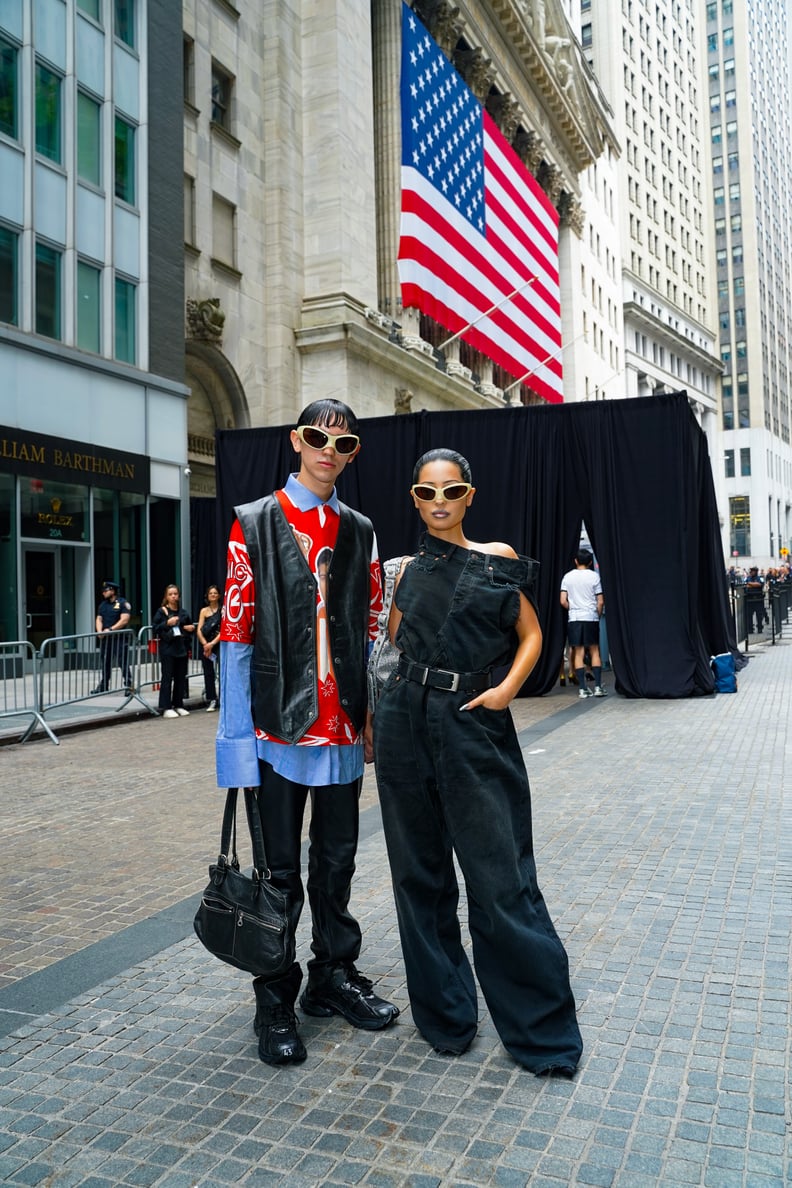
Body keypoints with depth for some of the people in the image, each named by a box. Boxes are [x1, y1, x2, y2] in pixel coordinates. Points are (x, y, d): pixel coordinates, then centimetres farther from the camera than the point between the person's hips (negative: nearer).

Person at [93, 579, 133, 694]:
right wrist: (100, 631, -7)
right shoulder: (103, 604, 16)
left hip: (119, 638, -7)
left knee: (123, 663, -8)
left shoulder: (123, 603, -5)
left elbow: (124, 620, -14)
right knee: (105, 663, 12)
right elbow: (99, 619, 13)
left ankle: (129, 686, -4)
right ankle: (103, 686, 20)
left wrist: (110, 630, -19)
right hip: (105, 638, 7)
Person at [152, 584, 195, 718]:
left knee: (181, 677, 9)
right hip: (167, 648, -5)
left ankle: (178, 705, 20)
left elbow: (189, 626, 26)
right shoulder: (162, 612, 0)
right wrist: (167, 623, -17)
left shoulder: (184, 612, 12)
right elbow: (154, 628, -5)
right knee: (167, 678, -4)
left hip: (182, 648, 5)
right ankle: (166, 708, 0)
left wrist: (192, 628, 4)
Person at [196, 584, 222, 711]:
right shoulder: (204, 611, 13)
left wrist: (212, 644, -11)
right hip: (205, 644, 4)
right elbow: (199, 630, 6)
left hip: (219, 643, -4)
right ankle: (211, 701, 11)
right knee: (208, 673, 4)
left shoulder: (223, 609, 2)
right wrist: (205, 644, -8)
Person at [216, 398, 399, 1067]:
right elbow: (236, 635, -7)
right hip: (278, 724, -4)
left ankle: (334, 977, 34)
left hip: (343, 727, 4)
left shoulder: (360, 532, 11)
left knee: (337, 857, 15)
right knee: (280, 868, 5)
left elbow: (372, 630, 11)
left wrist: (375, 717, 5)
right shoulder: (256, 524, -2)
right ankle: (276, 1004, 22)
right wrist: (236, 736, -12)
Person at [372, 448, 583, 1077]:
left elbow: (531, 634, 6)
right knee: (421, 872, 10)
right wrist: (373, 717, 6)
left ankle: (541, 1026, 15)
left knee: (498, 876, -2)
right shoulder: (407, 570, 9)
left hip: (475, 725, -3)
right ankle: (446, 1012, 27)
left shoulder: (497, 560, 2)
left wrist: (506, 688, -11)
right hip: (407, 724, 3)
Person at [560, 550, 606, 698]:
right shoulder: (594, 576, 0)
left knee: (578, 653, 3)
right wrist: (598, 615, 12)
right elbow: (600, 602, -3)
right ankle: (598, 686, 1)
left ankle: (582, 688, 0)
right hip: (591, 617, -1)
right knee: (594, 651, 6)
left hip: (574, 618, 1)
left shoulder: (567, 577, 3)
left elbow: (563, 601, -1)